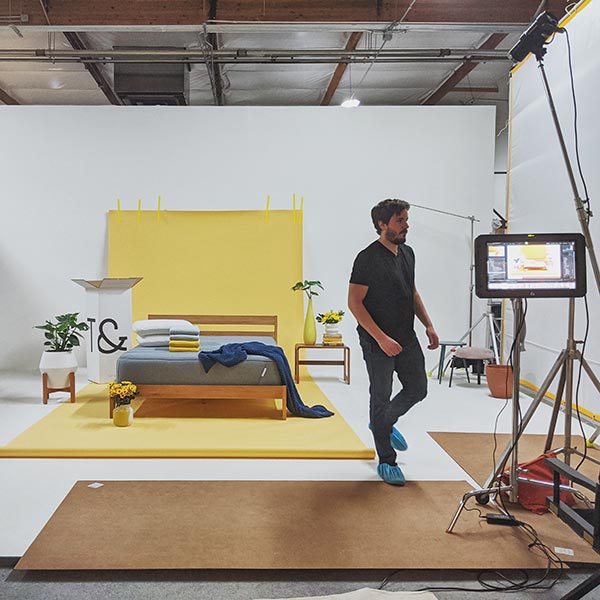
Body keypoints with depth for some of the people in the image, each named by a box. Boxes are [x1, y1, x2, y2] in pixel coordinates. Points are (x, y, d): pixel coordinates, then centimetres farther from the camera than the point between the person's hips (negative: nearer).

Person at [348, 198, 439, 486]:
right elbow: (354, 302, -19)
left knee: (417, 389, 14)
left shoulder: (407, 253, 9)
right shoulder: (368, 258, -16)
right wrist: (381, 338, -23)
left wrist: (428, 325, 10)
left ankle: (385, 424, 41)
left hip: (407, 339, 8)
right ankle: (386, 462, 16)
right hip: (378, 343, -7)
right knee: (381, 398, 3)